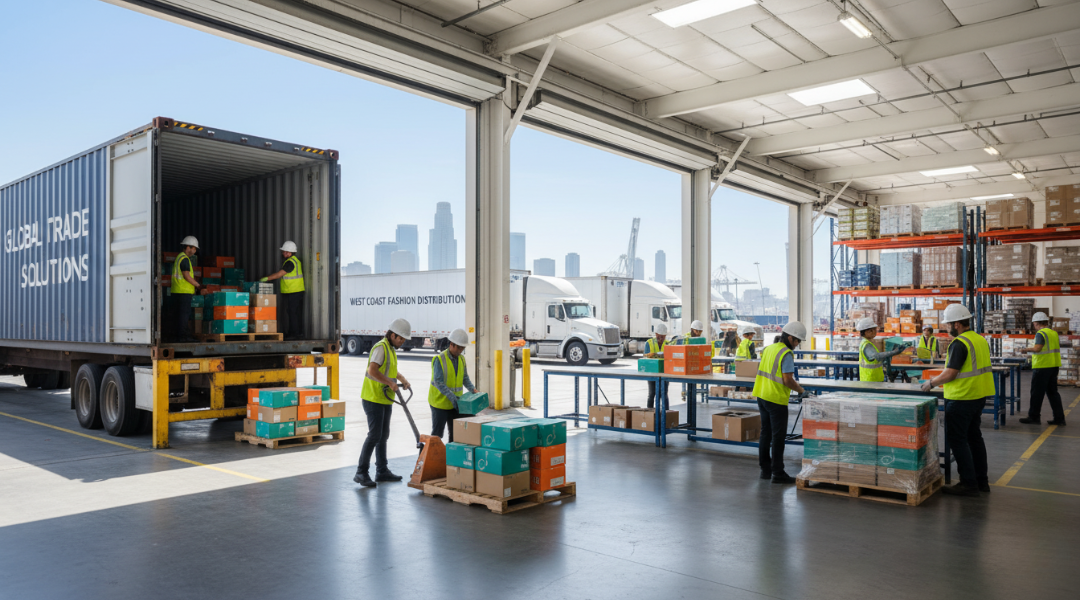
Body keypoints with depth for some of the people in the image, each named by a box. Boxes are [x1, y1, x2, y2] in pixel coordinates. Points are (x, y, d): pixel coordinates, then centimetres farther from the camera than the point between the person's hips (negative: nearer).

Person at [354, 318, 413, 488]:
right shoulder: (381, 347, -16)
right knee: (374, 435, -11)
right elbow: (373, 371, -29)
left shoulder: (391, 349, 15)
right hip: (373, 398, -10)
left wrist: (402, 378, 16)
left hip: (385, 399, 10)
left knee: (383, 435, 13)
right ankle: (361, 472, -4)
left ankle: (382, 471, 20)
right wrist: (390, 383, -26)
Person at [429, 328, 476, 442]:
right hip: (440, 402, -6)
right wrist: (452, 397, -28)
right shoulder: (439, 359, -15)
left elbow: (465, 378, 11)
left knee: (456, 432, 11)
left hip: (455, 403, 6)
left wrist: (473, 389, -8)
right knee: (437, 434, 2)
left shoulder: (461, 359, 6)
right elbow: (438, 382, -21)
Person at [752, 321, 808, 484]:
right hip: (776, 399, -8)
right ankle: (778, 473, 3)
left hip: (762, 396, 8)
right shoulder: (786, 354, -15)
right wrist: (801, 390, -5)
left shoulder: (768, 349, 11)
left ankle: (765, 469, 21)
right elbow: (787, 380, -20)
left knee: (765, 434, 14)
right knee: (778, 436, -1)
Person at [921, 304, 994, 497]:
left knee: (957, 439, -2)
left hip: (962, 399, -9)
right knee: (974, 436, 17)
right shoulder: (980, 339, 11)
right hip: (980, 396, 10)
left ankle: (968, 483, 0)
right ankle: (981, 480, 25)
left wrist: (931, 383, -6)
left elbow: (950, 374, -20)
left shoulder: (959, 344, -18)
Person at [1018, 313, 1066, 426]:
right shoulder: (1054, 333, 11)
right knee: (1052, 392, 13)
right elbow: (1054, 348, 19)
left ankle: (1033, 417, 6)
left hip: (1042, 367, -8)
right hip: (1054, 366, 8)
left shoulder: (1041, 333, -15)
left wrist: (1026, 349, -10)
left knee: (1037, 393, 0)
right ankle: (1059, 418, 13)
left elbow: (1037, 348, -26)